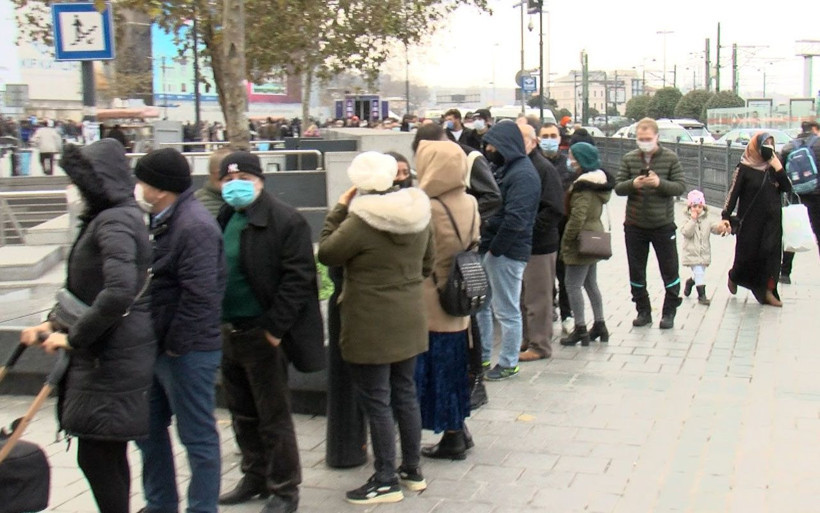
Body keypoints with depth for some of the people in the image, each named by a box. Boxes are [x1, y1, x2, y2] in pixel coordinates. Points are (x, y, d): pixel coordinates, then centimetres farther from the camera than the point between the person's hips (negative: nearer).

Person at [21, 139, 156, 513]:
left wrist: (74, 337, -20)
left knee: (96, 454, -4)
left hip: (113, 357, -10)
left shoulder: (115, 222, -17)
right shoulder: (104, 219, 15)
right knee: (107, 454, 17)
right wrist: (55, 323, 12)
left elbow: (118, 291, -30)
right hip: (102, 353, 10)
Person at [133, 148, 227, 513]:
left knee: (198, 437, 2)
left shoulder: (194, 226, -20)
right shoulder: (163, 221, 12)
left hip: (187, 352, -11)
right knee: (149, 429, 20)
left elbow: (199, 295, -26)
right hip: (157, 347, 11)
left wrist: (175, 344, -19)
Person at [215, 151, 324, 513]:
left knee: (273, 416, 4)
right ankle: (255, 476, 34)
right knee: (242, 414, 18)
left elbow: (298, 279, -15)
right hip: (227, 331, 7)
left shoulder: (285, 221, -12)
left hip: (262, 334, -7)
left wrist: (274, 329, -17)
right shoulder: (220, 220, 10)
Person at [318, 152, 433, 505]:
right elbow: (427, 263, 12)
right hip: (409, 319, 7)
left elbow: (326, 254, -7)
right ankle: (412, 470, 28)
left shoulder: (360, 221, -20)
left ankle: (386, 481, 10)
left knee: (376, 400, 3)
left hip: (371, 324, -7)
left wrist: (338, 209, -2)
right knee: (405, 393, 17)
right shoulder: (418, 214, 2)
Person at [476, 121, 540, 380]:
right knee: (480, 304, 16)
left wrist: (495, 248, -18)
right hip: (490, 248, 10)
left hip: (508, 252, -10)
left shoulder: (523, 174, -16)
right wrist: (484, 242, 8)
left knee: (507, 311, 2)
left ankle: (508, 363, 14)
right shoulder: (503, 168, 16)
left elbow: (515, 219, -24)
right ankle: (481, 357, 27)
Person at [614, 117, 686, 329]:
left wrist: (660, 183, -25)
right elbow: (618, 188, -2)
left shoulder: (670, 158, -4)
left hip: (663, 224, -2)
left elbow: (681, 186, -8)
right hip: (634, 226, 2)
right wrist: (632, 184, -23)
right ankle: (643, 310, 25)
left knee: (669, 270, 6)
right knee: (636, 271, 10)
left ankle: (669, 312, 20)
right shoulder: (629, 159, 1)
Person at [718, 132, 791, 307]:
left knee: (771, 252, -5)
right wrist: (725, 217, -16)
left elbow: (787, 188, 0)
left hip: (772, 220, 3)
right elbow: (733, 193, -9)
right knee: (748, 253, 5)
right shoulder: (745, 168, -6)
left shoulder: (774, 167, 7)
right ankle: (734, 276, 35)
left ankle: (768, 291, -1)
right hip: (750, 219, -3)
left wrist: (778, 168, -12)